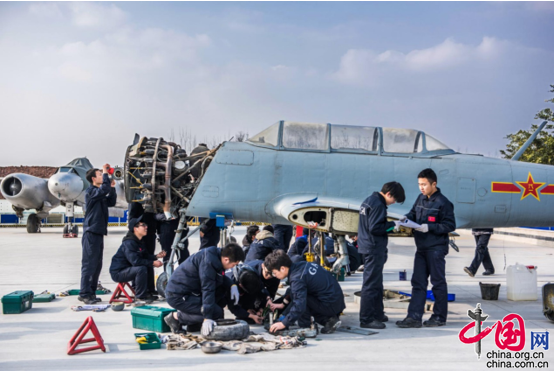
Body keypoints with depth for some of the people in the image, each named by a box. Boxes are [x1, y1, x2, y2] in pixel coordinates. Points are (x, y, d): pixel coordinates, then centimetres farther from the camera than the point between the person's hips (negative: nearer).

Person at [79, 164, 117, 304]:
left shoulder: (101, 194, 19)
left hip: (99, 232, 9)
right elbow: (104, 189, -24)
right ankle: (84, 294, -5)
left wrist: (112, 187, 9)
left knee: (97, 265, 11)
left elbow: (111, 202, 19)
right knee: (89, 264, -8)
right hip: (91, 232, -9)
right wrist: (106, 173, -14)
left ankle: (91, 293, 17)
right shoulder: (90, 191, -9)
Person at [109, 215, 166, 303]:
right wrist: (153, 263, -26)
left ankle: (149, 292, 13)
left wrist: (156, 256, -6)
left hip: (128, 268, 10)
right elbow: (135, 261, -32)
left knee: (149, 267, 6)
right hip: (118, 273, -10)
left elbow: (145, 256, 13)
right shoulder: (129, 243, -24)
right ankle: (140, 296, -17)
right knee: (141, 269, -29)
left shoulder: (139, 241, 9)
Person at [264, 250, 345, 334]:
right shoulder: (301, 265, 6)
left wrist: (284, 324, -19)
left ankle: (305, 327, -5)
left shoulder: (297, 279, -21)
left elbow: (299, 306, -26)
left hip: (331, 305, -9)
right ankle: (328, 320, 12)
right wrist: (283, 304, 22)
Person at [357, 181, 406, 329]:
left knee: (376, 283, 19)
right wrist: (392, 224, -13)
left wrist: (390, 224, 12)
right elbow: (375, 228, -23)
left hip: (368, 248, 11)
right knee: (371, 284, -6)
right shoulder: (378, 205, -17)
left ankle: (377, 314, 29)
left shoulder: (369, 200, 14)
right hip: (374, 249, -11)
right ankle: (366, 319, -2)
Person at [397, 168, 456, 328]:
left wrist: (429, 228, -19)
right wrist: (407, 218, -1)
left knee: (438, 283, 4)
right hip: (421, 248, 7)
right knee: (418, 283, 5)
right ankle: (414, 317, 7)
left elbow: (450, 225, -12)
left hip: (436, 248, -7)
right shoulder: (421, 199, 9)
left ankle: (439, 317, 14)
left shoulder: (442, 202, -11)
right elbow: (413, 213, 21)